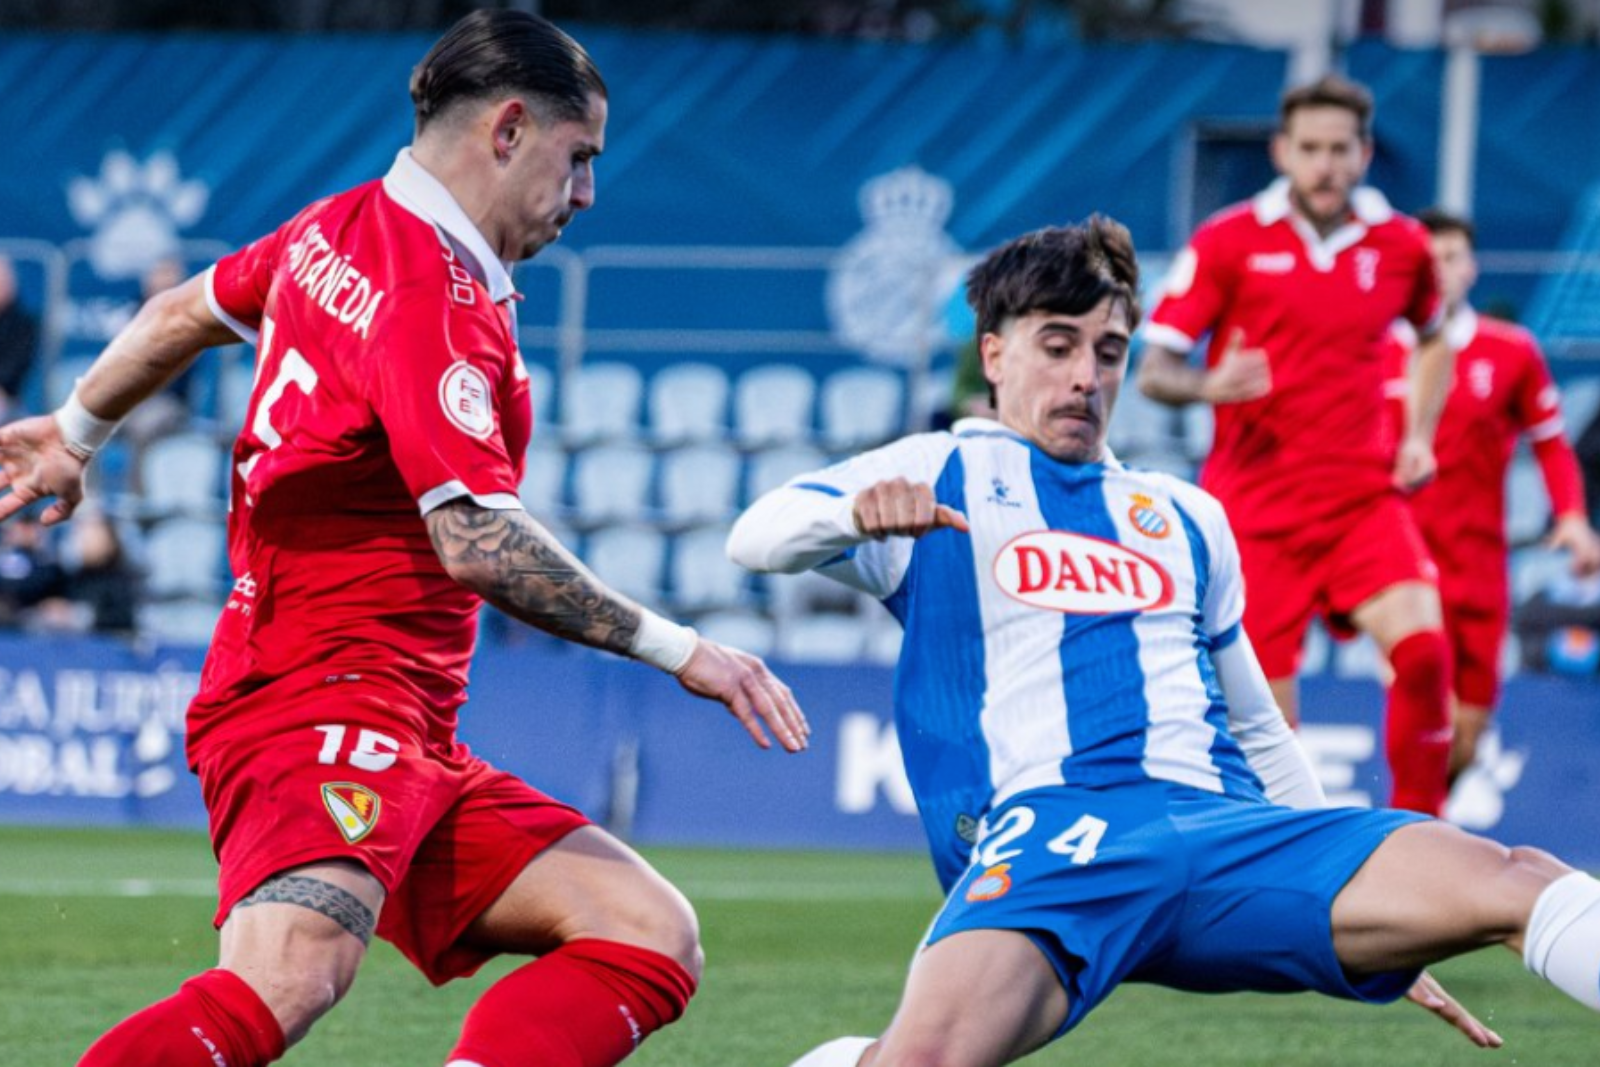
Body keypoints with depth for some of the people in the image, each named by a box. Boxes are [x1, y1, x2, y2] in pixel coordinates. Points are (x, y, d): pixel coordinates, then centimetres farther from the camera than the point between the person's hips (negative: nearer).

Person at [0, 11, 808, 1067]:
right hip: (329, 700, -11)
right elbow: (476, 543, -22)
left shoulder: (342, 232, 17)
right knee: (291, 974, -37)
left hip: (411, 743, 11)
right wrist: (678, 649, -16)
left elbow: (183, 313, 34)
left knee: (653, 936, -2)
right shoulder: (435, 302, -13)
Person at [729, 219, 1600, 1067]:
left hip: (1230, 840, 4)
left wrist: (1378, 930, 33)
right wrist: (859, 513, -20)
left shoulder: (1188, 518, 30)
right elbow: (756, 539, 4)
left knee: (1518, 880, -19)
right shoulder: (938, 475, 17)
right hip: (1051, 829, -4)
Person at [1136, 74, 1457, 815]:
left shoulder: (1401, 245, 5)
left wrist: (1420, 435, 10)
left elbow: (1432, 340, 26)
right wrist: (1207, 385, -25)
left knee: (1421, 643, -23)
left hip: (1363, 497, 2)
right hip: (1253, 510, -2)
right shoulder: (1228, 243, -3)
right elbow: (1153, 370, -3)